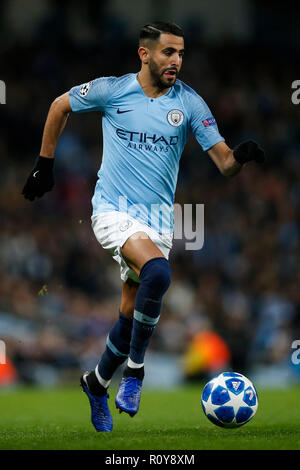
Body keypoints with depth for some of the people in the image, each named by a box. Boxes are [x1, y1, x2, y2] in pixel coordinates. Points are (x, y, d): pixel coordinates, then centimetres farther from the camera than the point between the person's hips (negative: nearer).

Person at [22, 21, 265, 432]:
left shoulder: (189, 102, -1)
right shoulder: (111, 90, -5)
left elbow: (224, 164, -5)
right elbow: (60, 107, 13)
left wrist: (240, 157, -28)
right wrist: (44, 165, 14)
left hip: (158, 217, 3)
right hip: (112, 209, -3)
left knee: (131, 314, 5)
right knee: (157, 273, -31)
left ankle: (97, 383, 33)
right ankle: (134, 371, -16)